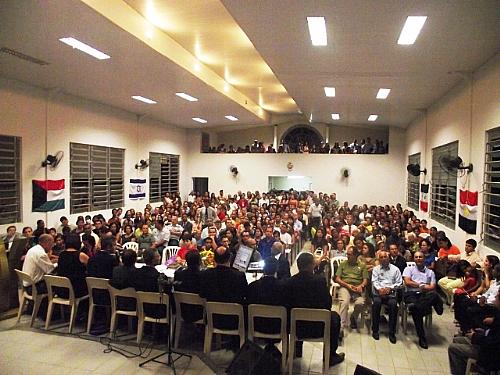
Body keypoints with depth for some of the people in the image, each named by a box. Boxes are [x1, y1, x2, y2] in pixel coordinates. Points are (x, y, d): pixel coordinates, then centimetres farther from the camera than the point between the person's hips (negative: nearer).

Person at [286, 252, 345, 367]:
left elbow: (289, 305, 2)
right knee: (334, 316, 26)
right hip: (317, 328, -3)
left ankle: (297, 350, 47)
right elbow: (328, 304, -9)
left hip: (295, 327, 3)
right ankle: (330, 356, 32)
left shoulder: (289, 282, -12)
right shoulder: (320, 281, -19)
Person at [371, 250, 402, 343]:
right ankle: (375, 330, -19)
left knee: (393, 304, -31)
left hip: (391, 293, 0)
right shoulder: (376, 269, 19)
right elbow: (374, 281, 6)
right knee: (376, 302, -31)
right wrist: (379, 289, -13)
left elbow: (399, 282, 7)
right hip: (378, 292, 0)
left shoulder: (395, 269, 16)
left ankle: (392, 333, -21)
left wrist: (389, 288, -8)